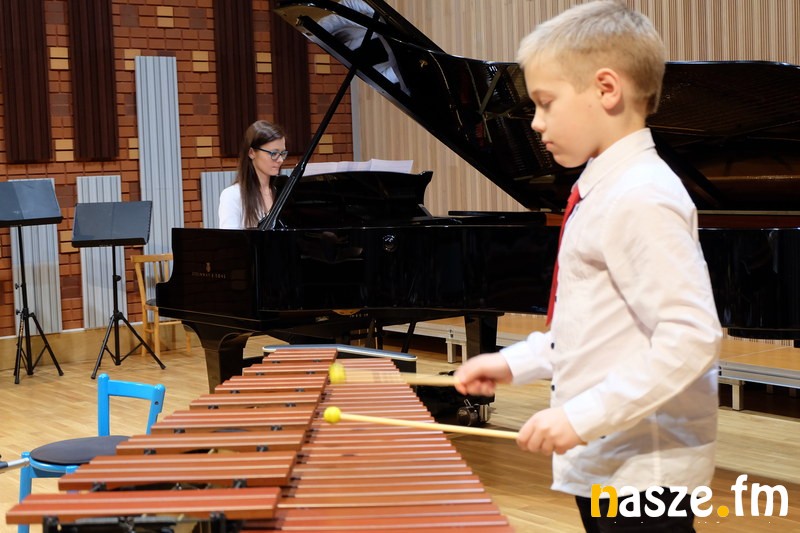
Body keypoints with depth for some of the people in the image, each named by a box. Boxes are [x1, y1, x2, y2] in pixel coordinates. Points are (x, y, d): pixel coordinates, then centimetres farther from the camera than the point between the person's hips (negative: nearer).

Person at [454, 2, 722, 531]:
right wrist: (514, 363, 11)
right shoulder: (607, 189, 11)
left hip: (643, 472, -9)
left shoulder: (641, 200, -19)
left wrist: (583, 415, -26)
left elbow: (691, 337, -25)